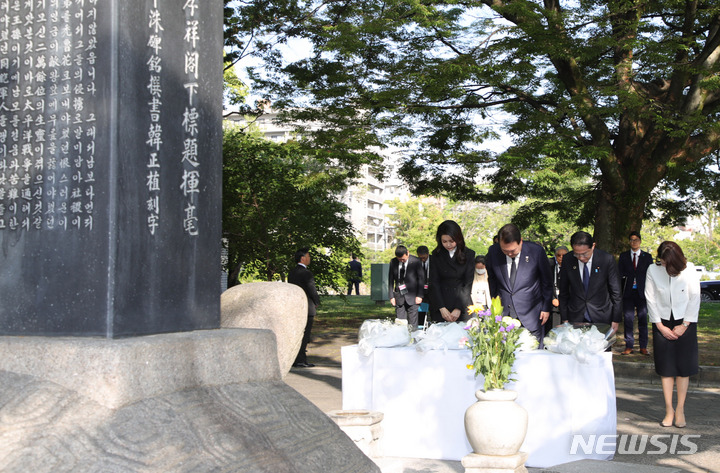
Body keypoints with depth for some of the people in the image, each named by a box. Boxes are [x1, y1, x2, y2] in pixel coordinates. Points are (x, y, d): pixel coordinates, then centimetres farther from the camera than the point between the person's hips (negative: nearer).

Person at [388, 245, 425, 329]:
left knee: (412, 324, -4)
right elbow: (391, 280, 9)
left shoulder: (416, 261, -4)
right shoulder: (393, 262, 4)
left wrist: (419, 295, -5)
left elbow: (421, 278, -1)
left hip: (412, 297, -3)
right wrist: (391, 296, 3)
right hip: (399, 296, 3)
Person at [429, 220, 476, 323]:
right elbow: (434, 282, 1)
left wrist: (458, 309, -10)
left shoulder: (469, 255, 1)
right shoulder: (437, 255, 4)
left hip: (463, 307, -1)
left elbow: (468, 283, -2)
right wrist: (441, 308, -9)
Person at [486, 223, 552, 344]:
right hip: (503, 313, 2)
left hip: (530, 315, -2)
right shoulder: (493, 252, -5)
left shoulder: (536, 251, -11)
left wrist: (546, 307, 6)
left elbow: (546, 282, 2)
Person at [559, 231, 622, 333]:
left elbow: (615, 292, -3)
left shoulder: (607, 259, -10)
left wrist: (616, 320, -2)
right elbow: (563, 292, 5)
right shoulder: (567, 260, -4)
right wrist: (564, 318, 5)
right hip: (575, 318, 2)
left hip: (601, 316, -1)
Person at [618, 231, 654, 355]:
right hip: (628, 292, 0)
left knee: (643, 319, 1)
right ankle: (629, 346, 5)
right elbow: (620, 274, 7)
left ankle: (643, 346, 7)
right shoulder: (623, 256, 10)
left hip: (642, 292, 0)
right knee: (628, 319, -1)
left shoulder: (647, 257, 10)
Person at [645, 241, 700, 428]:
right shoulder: (653, 270, -7)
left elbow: (694, 298, -4)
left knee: (683, 366, 1)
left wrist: (684, 325, -6)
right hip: (662, 324, 1)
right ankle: (669, 409, 7)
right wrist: (660, 326, -5)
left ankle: (680, 409, 9)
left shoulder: (689, 269, -8)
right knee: (666, 367, 1)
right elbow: (651, 299, -2)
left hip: (685, 323, -1)